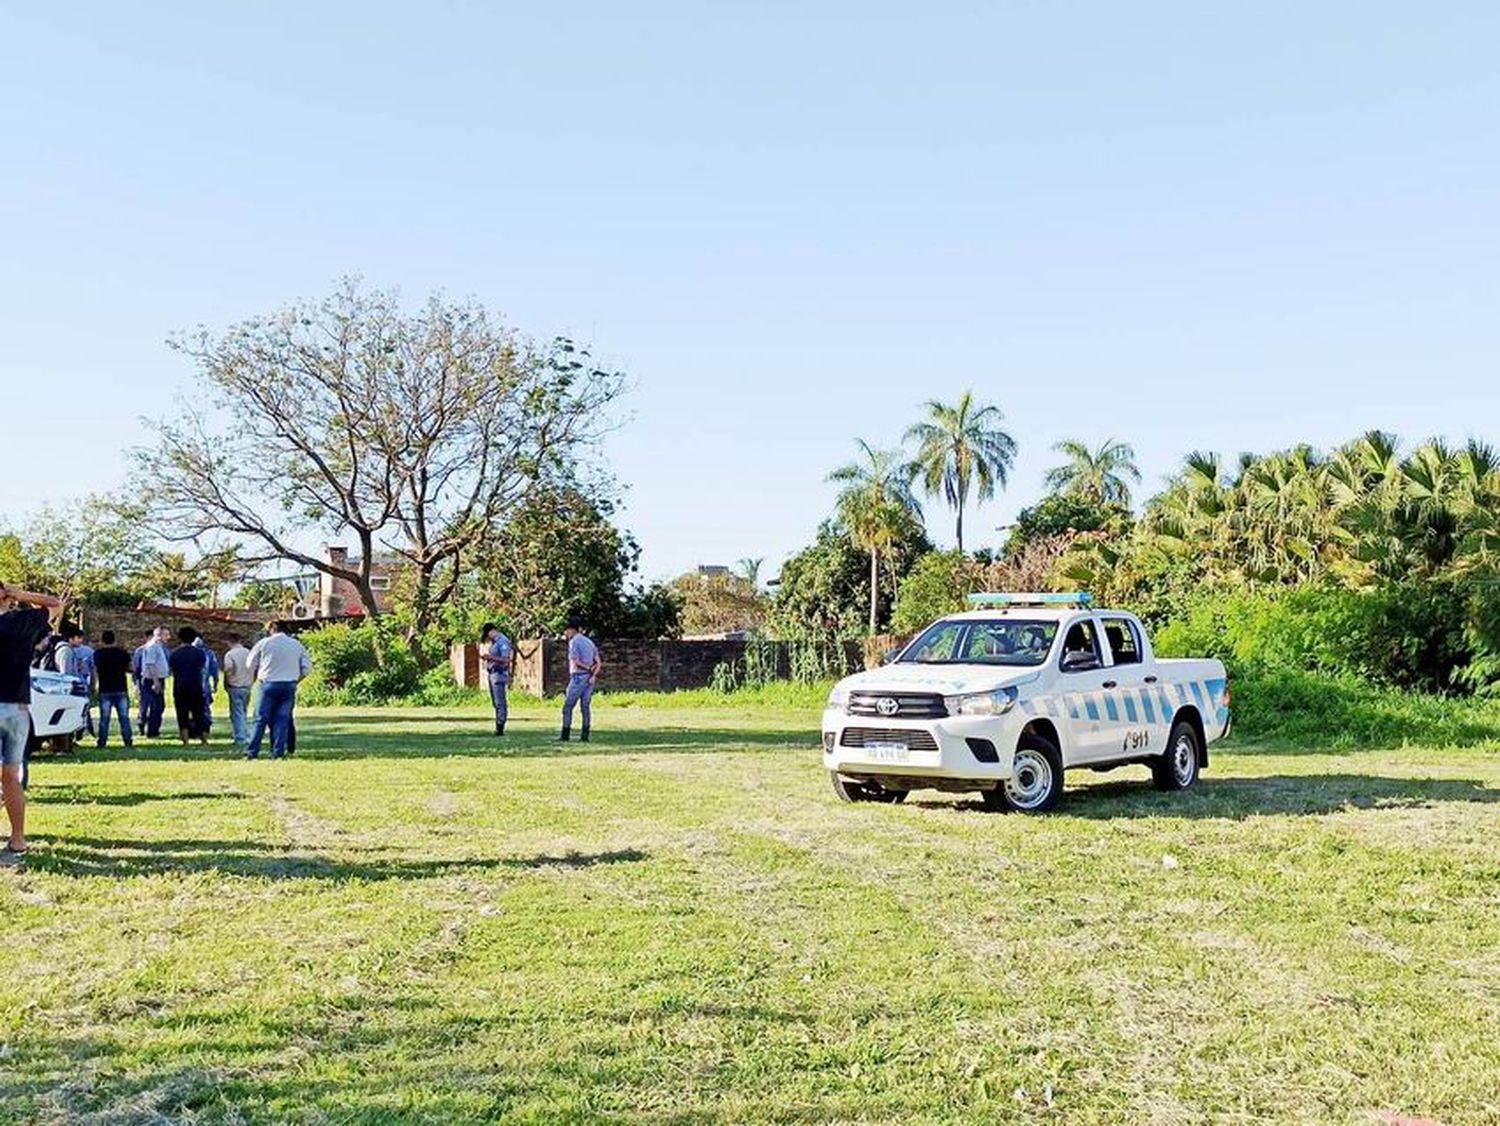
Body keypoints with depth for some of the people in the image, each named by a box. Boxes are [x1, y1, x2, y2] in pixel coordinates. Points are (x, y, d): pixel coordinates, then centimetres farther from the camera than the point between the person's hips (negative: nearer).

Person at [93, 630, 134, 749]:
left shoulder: (98, 653, -1)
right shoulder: (122, 653, 0)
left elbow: (96, 671, 1)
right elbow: (130, 669, 4)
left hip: (105, 690, 0)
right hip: (121, 689, 0)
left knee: (104, 718, 4)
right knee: (124, 717, 3)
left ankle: (102, 741, 3)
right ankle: (128, 741, 1)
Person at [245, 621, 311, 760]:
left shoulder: (264, 643, 0)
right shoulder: (297, 645, 7)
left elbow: (251, 664, 7)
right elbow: (307, 667, 6)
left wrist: (258, 676, 22)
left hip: (268, 684, -2)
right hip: (289, 686, 2)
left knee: (261, 719, 3)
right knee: (282, 719, 4)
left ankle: (252, 752, 3)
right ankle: (278, 752, 1)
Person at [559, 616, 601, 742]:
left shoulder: (574, 642, -6)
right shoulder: (589, 642, 17)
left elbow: (575, 661, -18)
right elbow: (598, 662, 10)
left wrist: (588, 668, -10)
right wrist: (593, 675, -3)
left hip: (578, 677, -7)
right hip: (590, 678, 7)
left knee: (568, 706, -2)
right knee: (585, 706, 9)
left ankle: (565, 735, -4)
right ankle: (585, 735, 6)